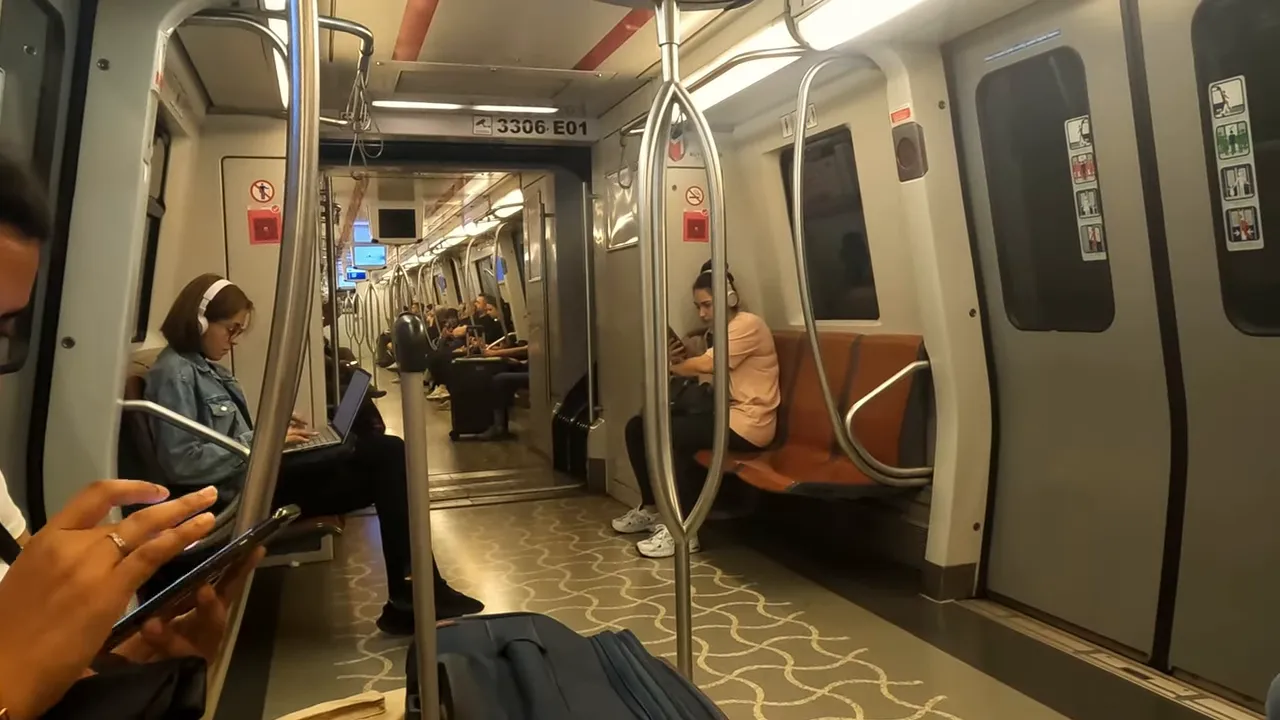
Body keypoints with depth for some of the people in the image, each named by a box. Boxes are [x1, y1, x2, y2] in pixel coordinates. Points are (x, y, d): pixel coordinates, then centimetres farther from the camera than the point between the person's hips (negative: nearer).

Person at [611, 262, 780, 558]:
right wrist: (679, 360, -6)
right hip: (723, 413, 9)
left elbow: (706, 365, -22)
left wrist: (672, 366, -5)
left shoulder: (748, 325, -11)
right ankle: (651, 508, 11)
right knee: (638, 426, 0)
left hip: (747, 423, -9)